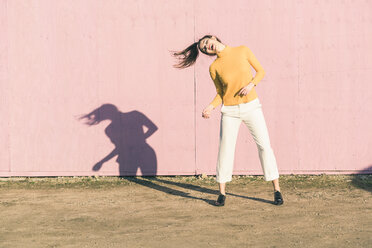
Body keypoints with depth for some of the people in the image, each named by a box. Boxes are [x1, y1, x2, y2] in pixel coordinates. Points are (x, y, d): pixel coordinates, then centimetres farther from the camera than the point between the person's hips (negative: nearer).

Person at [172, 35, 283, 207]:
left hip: (252, 107, 0)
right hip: (230, 111, 0)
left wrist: (251, 84, -14)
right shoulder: (214, 68, -2)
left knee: (264, 145, -3)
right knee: (225, 150, 1)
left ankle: (277, 190, 4)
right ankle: (222, 193, 14)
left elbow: (261, 71, 5)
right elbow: (220, 94, 6)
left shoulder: (243, 51, -2)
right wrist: (210, 107, -12)